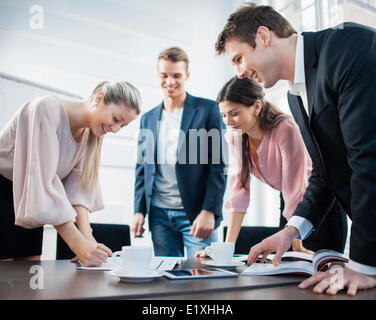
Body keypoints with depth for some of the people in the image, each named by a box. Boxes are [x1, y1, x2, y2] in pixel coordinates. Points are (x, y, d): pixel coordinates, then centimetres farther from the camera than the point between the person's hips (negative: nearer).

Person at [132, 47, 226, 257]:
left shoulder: (207, 110, 0)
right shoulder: (148, 118, 14)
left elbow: (219, 164, -5)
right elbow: (142, 167, 16)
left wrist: (209, 211, -12)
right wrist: (139, 210, 7)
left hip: (196, 212, -4)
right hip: (159, 214, 4)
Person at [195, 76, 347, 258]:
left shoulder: (285, 129, -30)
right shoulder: (235, 134, -12)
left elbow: (295, 189, -29)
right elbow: (239, 189, -13)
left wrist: (297, 248, -25)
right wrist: (227, 245, -18)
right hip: (289, 206, 5)